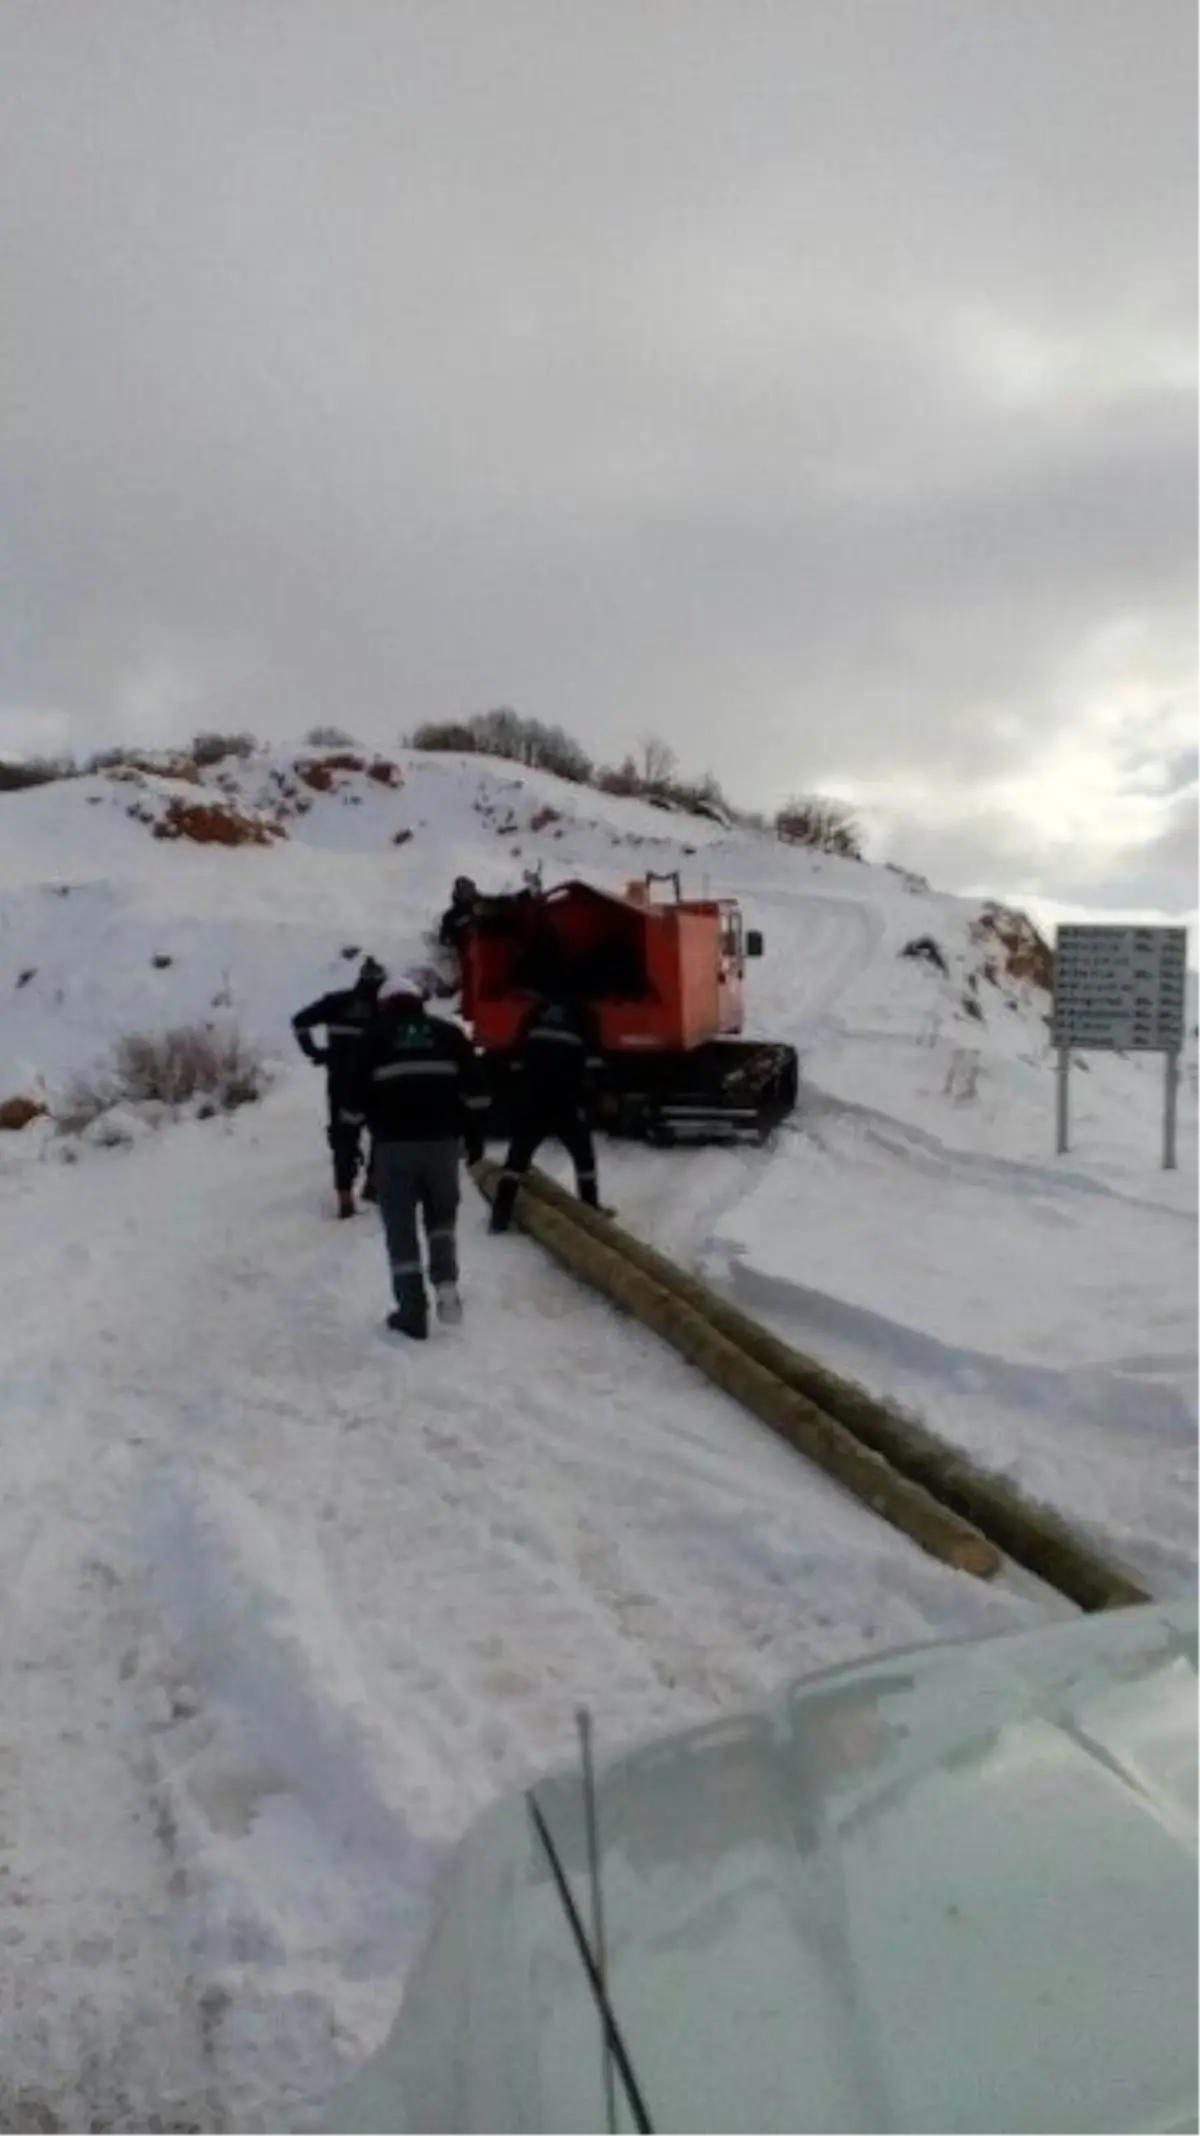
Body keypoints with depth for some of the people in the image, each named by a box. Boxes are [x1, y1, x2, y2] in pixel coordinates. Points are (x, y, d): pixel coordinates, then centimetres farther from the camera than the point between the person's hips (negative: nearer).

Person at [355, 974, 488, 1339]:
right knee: (442, 1213, 21)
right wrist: (475, 1135, 12)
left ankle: (412, 1310, 5)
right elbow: (474, 1087, 6)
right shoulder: (448, 1032, 11)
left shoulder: (375, 1036, 8)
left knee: (401, 1227, 6)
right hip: (442, 1138, 2)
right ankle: (446, 1282, 1)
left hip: (394, 1142, -1)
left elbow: (359, 1093, 4)